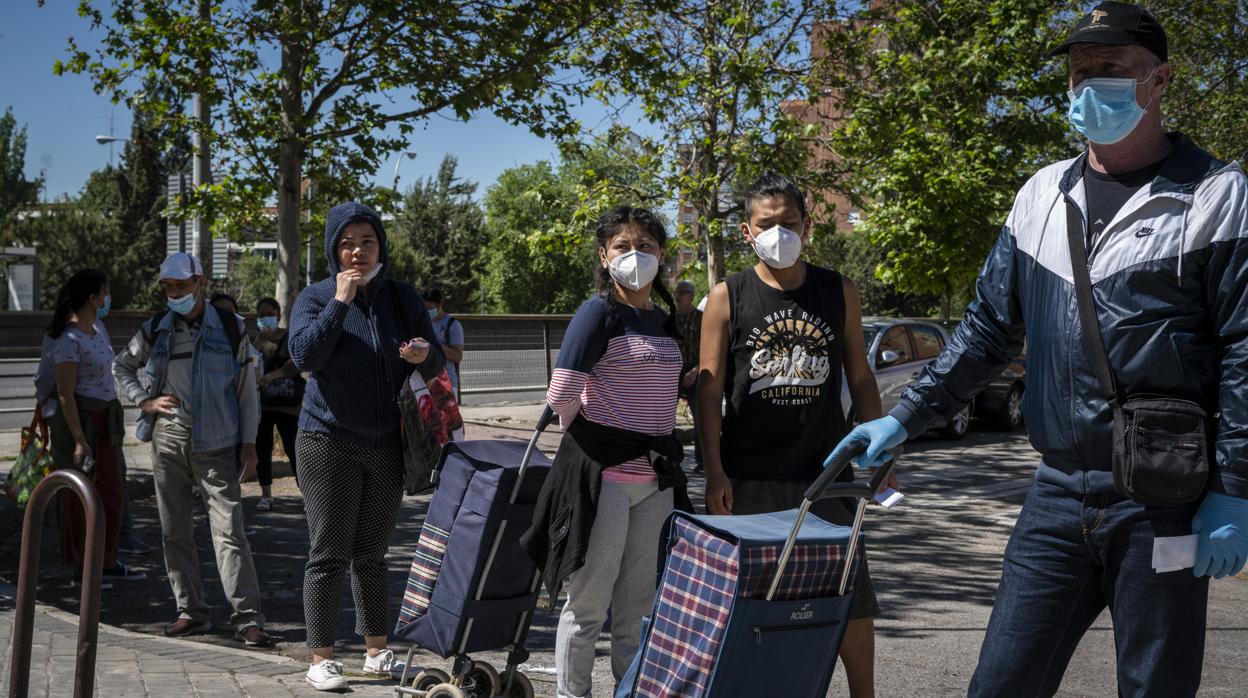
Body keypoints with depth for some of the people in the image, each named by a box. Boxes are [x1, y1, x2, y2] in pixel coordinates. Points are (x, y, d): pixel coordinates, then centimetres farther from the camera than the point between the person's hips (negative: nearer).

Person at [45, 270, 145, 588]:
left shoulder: (98, 327, 8)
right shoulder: (68, 340, -19)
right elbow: (65, 394, -20)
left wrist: (117, 419, 20)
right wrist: (79, 440, -22)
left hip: (105, 420, 9)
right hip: (79, 419, -9)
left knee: (111, 490, 13)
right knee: (80, 496, 1)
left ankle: (107, 562, 23)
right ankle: (81, 568, 12)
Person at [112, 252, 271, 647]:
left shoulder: (229, 327, 0)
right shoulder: (156, 330, 5)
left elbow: (246, 388, 4)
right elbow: (122, 367, 21)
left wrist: (249, 443, 0)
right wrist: (144, 401, 4)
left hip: (216, 447, -3)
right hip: (168, 444, 3)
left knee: (229, 531, -9)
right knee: (175, 532, 7)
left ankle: (247, 617, -9)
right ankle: (191, 611, 18)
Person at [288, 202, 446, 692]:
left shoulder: (403, 298, 4)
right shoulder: (316, 298, -4)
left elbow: (436, 365, 7)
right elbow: (303, 355, -20)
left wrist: (424, 355, -16)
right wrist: (340, 301, -22)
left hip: (386, 445, 3)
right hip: (328, 443, -3)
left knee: (372, 555, 12)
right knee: (328, 555, 0)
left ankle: (377, 652, 21)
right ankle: (321, 660, 8)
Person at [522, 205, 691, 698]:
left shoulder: (665, 321, 12)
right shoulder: (600, 312, -10)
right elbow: (561, 398, -16)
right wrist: (585, 436, 0)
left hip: (655, 479, 7)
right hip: (603, 474, -7)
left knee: (637, 607, 14)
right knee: (589, 605, 2)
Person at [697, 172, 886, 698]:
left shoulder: (839, 293, 7)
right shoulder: (728, 298, 0)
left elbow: (860, 378, 12)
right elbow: (709, 389, -1)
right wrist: (714, 472, -8)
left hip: (825, 471, 2)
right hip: (749, 477, -2)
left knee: (853, 593, 5)